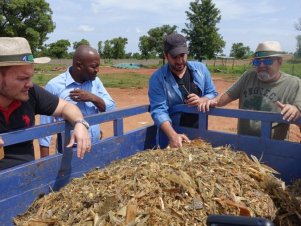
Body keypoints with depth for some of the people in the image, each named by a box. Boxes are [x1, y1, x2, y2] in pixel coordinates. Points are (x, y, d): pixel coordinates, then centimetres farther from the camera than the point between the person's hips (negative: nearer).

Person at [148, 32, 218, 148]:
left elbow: (213, 94, 5)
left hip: (200, 132, 4)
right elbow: (159, 110, -21)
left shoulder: (200, 68, 0)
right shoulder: (157, 78, -13)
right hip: (172, 134, -3)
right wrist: (173, 135, -36)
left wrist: (201, 100, -18)